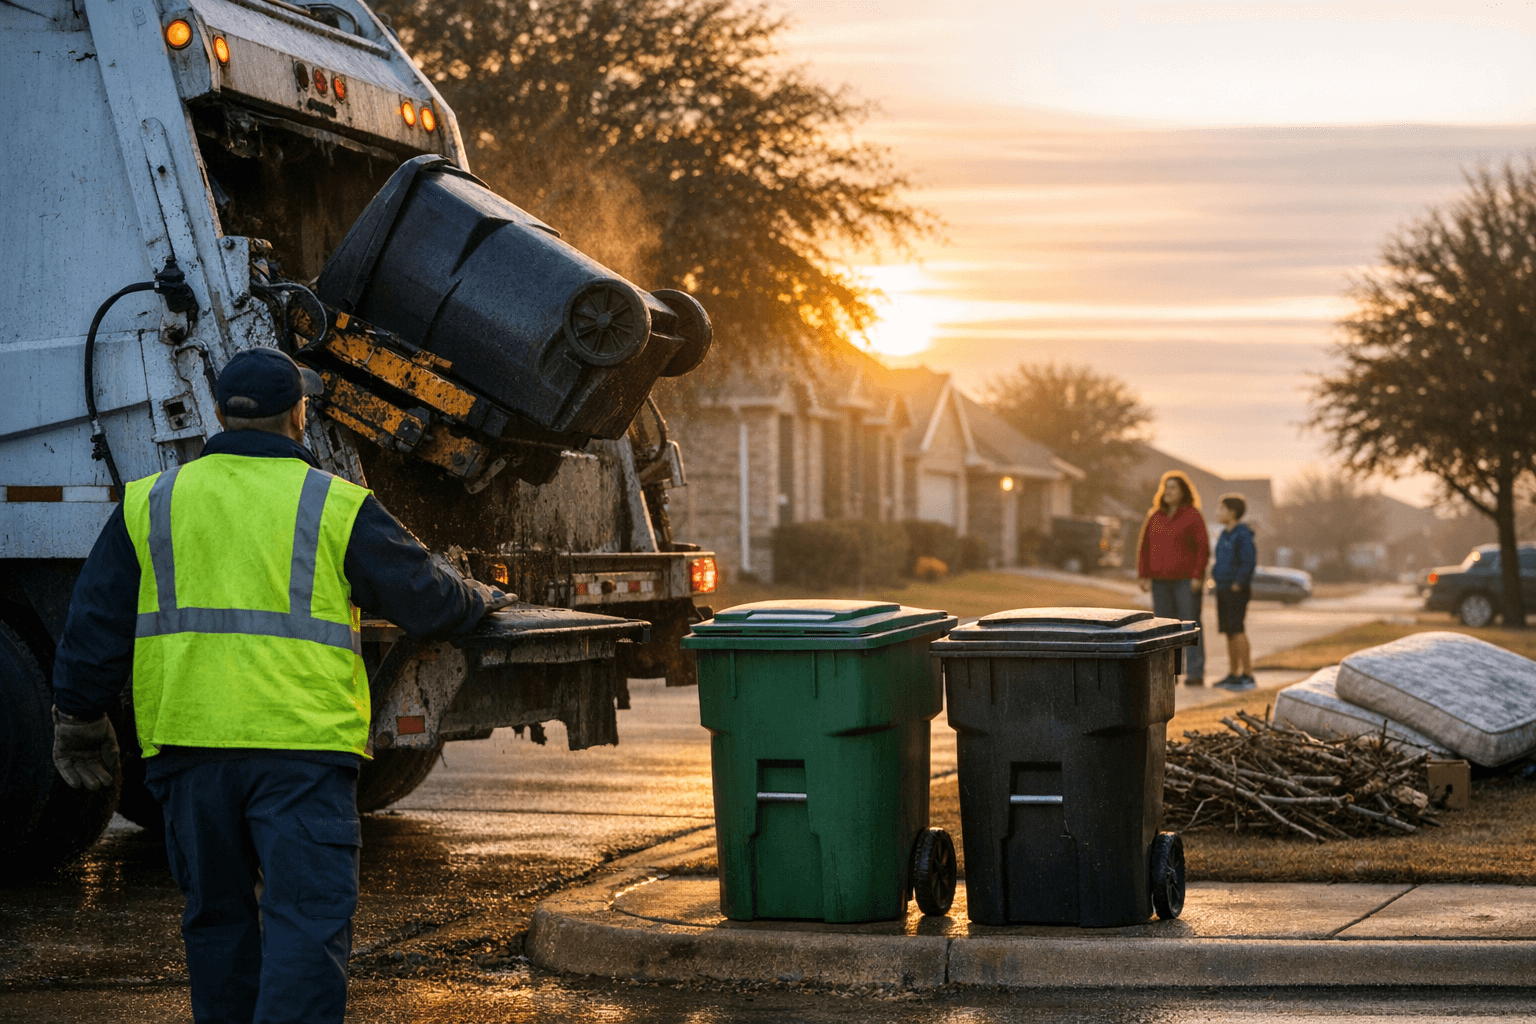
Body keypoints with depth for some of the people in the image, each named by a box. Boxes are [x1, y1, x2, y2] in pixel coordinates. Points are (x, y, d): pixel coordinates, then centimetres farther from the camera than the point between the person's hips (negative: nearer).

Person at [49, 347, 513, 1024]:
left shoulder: (150, 504, 9)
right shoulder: (336, 507, 1)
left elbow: (95, 626, 10)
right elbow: (423, 598, 9)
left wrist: (80, 721, 21)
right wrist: (476, 602, 30)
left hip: (187, 740, 4)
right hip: (303, 741, -4)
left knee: (217, 916, 17)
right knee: (307, 917, -6)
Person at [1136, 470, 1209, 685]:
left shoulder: (1192, 516, -3)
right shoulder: (1155, 517, 11)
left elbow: (1203, 547, -6)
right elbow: (1143, 546, 13)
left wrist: (1197, 577, -13)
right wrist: (1144, 576, 6)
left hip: (1186, 580, -5)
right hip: (1160, 581, 5)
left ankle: (1195, 674, -7)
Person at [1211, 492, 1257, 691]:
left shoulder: (1243, 534, -12)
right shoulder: (1224, 534, 15)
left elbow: (1249, 561, -19)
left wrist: (1237, 584, -18)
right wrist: (1215, 576, 14)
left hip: (1236, 590, -9)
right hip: (1223, 589, 9)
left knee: (1236, 629, -14)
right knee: (1228, 631, 9)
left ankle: (1247, 675, -12)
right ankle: (1233, 674, 15)